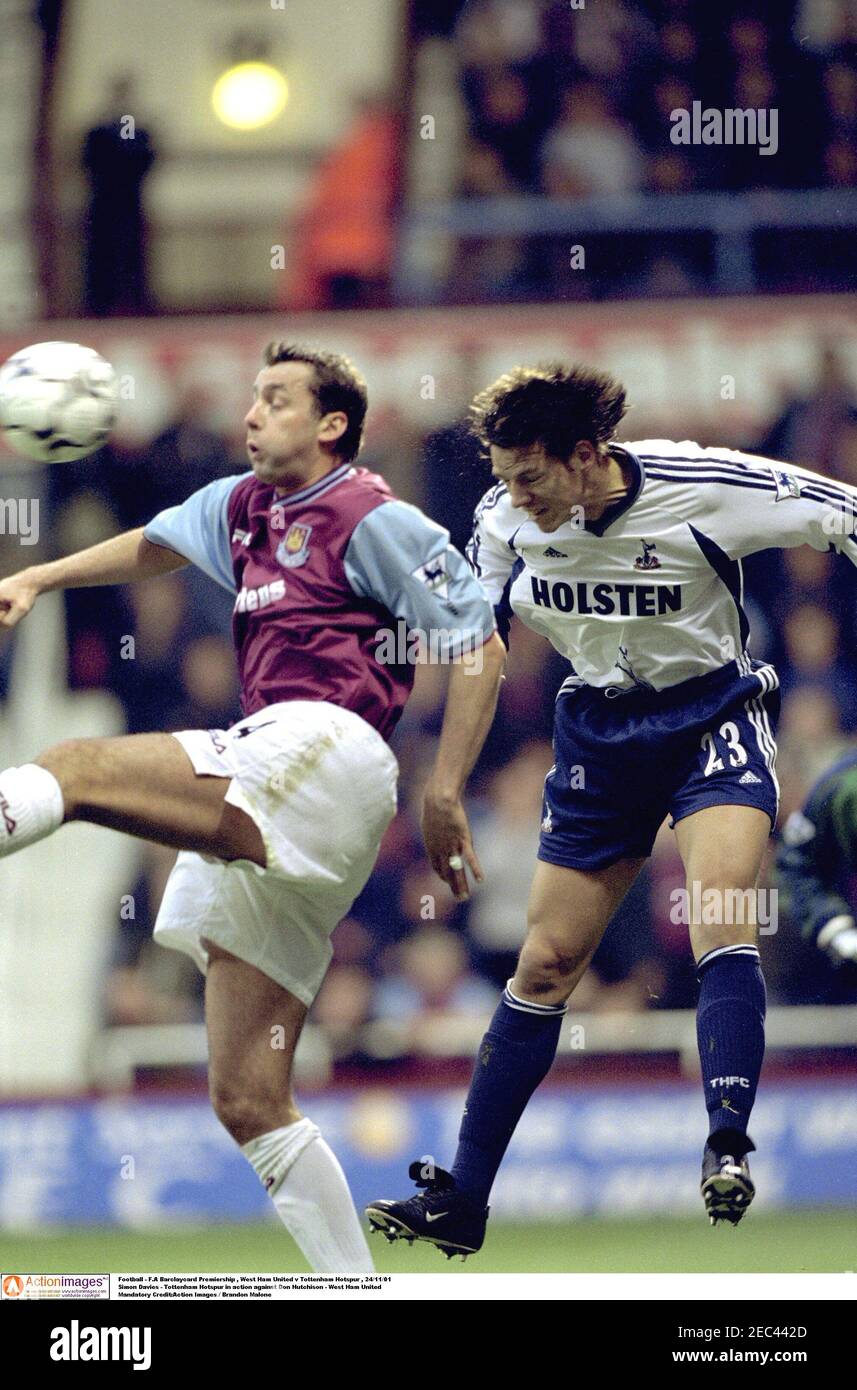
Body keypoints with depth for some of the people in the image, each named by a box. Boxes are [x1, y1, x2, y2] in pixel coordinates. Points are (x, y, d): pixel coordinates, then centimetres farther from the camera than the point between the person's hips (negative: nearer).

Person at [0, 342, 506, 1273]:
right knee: (248, 1101, 3)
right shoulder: (242, 508, 25)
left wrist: (444, 793, -6)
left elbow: (480, 646, 0)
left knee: (74, 770, -24)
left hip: (322, 746, -9)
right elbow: (154, 544, 45)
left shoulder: (371, 518, 2)